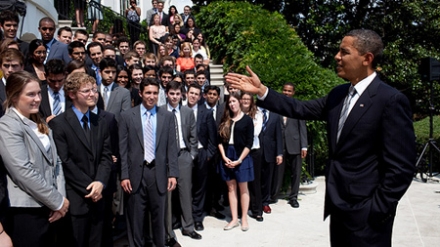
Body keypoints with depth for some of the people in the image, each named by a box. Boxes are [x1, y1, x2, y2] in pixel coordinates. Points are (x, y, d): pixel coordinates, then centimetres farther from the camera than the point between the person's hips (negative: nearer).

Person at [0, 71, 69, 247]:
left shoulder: (39, 124, 13)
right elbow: (24, 172, -21)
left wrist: (61, 198, -2)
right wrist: (58, 201, -14)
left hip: (48, 208, 8)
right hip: (26, 211, -8)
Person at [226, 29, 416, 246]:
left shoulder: (391, 100, -16)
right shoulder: (338, 94, 7)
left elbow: (400, 167, -17)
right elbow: (300, 109, 5)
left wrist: (377, 210, -16)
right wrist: (261, 91, 0)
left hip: (365, 212, -7)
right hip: (339, 207, 7)